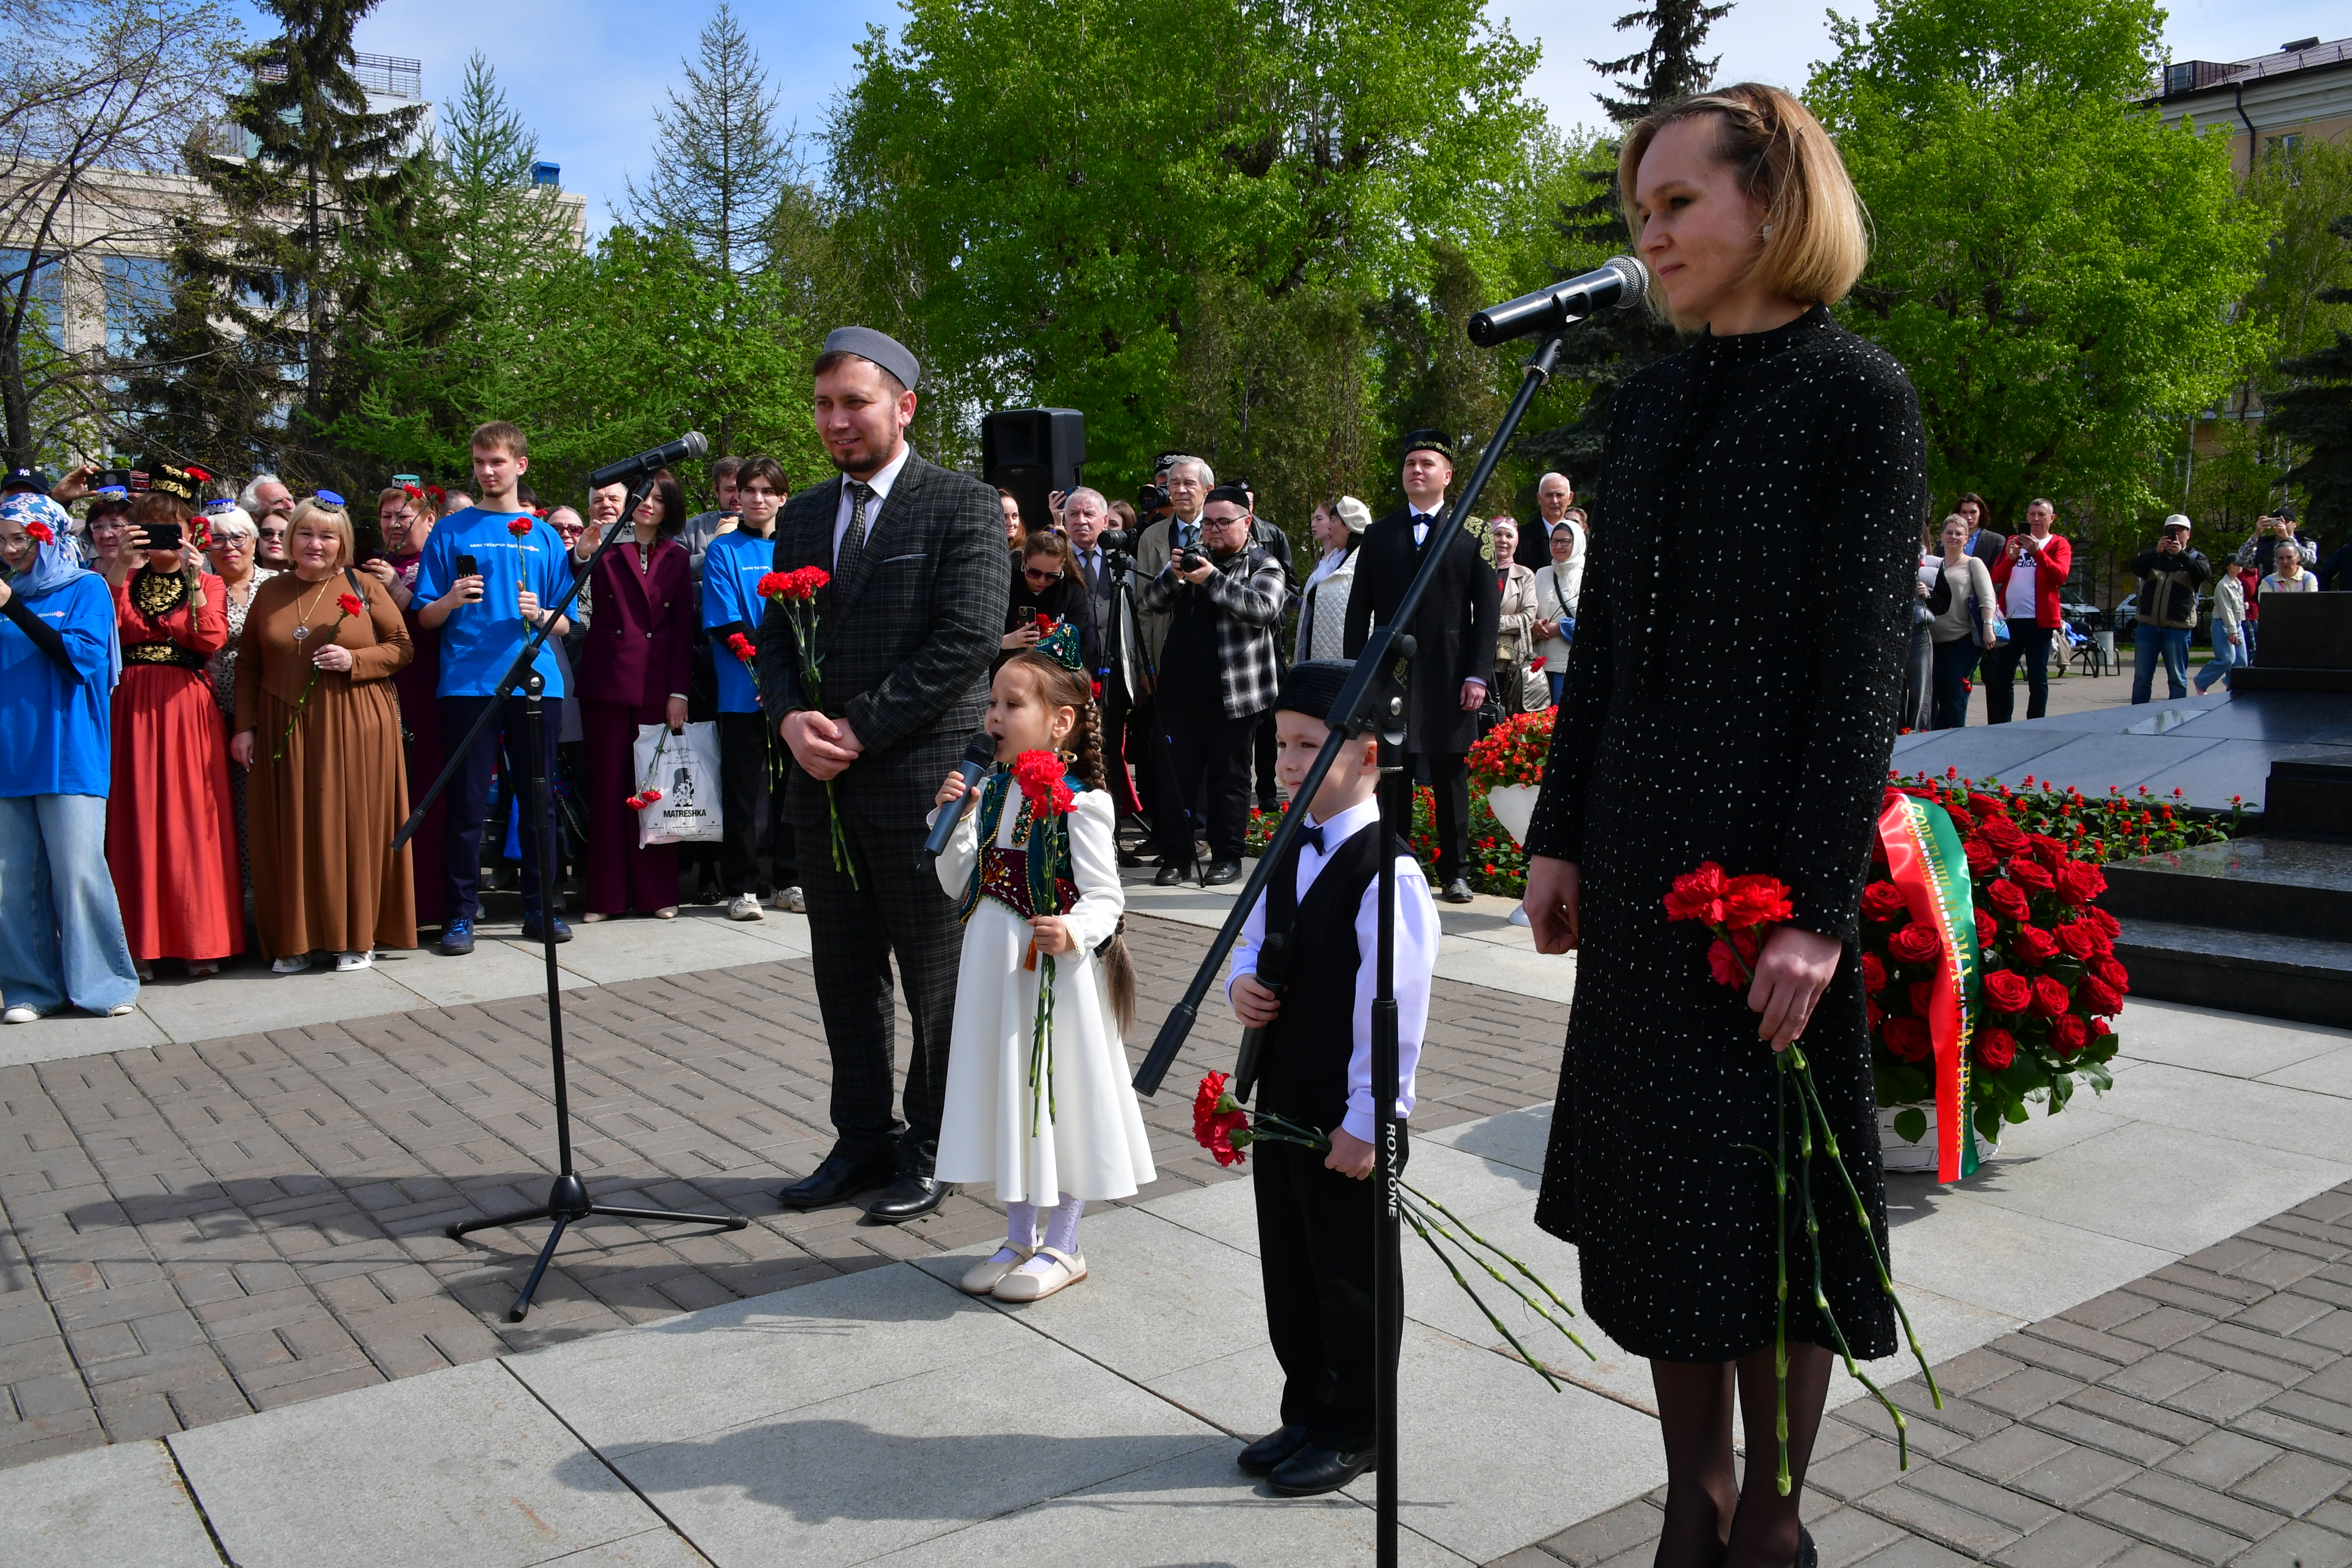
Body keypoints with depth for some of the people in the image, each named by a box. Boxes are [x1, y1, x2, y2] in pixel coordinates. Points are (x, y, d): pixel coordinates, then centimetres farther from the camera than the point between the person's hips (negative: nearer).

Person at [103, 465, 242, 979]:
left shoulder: (207, 583, 11)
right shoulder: (124, 582, 14)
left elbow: (212, 640, -8)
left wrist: (192, 581, -16)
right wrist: (120, 571, -13)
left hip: (188, 709, -1)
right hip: (133, 708, 1)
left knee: (192, 820, -3)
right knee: (137, 820, -1)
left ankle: (200, 940, 2)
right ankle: (142, 942, 4)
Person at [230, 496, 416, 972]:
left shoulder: (364, 587, 4)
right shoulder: (271, 592, 11)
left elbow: (402, 647, 3)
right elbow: (249, 666, 13)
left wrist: (355, 660, -13)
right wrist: (245, 727, 6)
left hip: (355, 730, -2)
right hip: (285, 731, 3)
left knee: (353, 826, -1)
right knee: (290, 831, 2)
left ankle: (356, 936, 10)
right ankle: (295, 939, 11)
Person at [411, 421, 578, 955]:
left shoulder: (545, 536, 13)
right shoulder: (451, 531, 8)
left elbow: (564, 624, 11)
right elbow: (425, 619, 6)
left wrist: (540, 615, -10)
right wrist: (452, 599, -15)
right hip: (468, 685, -2)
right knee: (467, 802, -2)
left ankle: (540, 908, 15)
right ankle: (461, 914, 5)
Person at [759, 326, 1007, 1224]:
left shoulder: (964, 509, -5)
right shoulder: (802, 516, 15)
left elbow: (969, 638, -15)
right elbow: (775, 634, 15)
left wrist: (860, 727, -16)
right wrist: (791, 717, -7)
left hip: (923, 781, -6)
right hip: (824, 786, 6)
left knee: (936, 981, 4)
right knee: (845, 975, 13)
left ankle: (930, 1152, 18)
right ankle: (863, 1141, 27)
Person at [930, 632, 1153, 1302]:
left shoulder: (1082, 803, -14)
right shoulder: (990, 793, 6)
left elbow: (1105, 896, -16)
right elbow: (961, 886, 9)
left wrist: (1074, 934, -35)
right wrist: (955, 823, -5)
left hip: (1055, 969, -7)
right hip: (994, 967, 7)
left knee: (1059, 1095, 4)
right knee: (1006, 1094, 15)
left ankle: (1061, 1246, 21)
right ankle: (1020, 1239, 31)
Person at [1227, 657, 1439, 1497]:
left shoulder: (1389, 875, -21)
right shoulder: (1289, 853, 6)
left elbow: (1395, 1010, -21)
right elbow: (1254, 938, 19)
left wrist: (1367, 1120, -19)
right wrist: (1241, 984, -3)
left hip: (1349, 1118, -8)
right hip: (1282, 1100, 8)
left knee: (1350, 1279, 9)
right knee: (1288, 1270, 19)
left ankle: (1354, 1434, 27)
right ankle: (1307, 1413, 37)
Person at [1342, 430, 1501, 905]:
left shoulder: (1472, 534, 6)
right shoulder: (1378, 535, 11)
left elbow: (1488, 610, 2)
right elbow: (1360, 609, 9)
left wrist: (1478, 675, -6)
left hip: (1449, 678, -1)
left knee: (1451, 777, 5)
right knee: (1391, 779, 1)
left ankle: (1455, 873, 13)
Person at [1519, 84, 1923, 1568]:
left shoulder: (1858, 394, -7)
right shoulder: (1650, 398, 11)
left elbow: (1865, 665, -12)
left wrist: (1818, 902, -16)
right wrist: (1560, 833, 9)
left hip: (1776, 851, -6)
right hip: (1640, 854, 6)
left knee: (1767, 1190, 5)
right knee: (1652, 1186, 12)